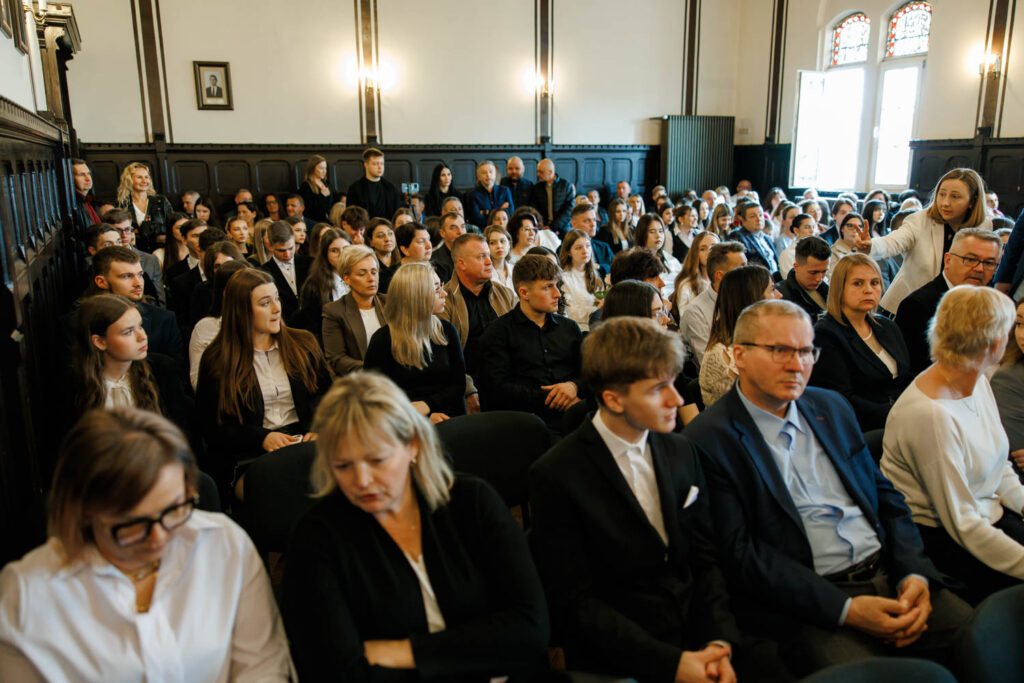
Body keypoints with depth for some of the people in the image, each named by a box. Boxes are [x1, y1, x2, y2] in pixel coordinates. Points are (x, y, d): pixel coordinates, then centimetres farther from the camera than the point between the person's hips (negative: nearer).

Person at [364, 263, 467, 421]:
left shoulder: (446, 331, 9)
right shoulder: (383, 340, -3)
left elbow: (459, 385, 9)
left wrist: (426, 405, -11)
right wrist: (425, 418, -14)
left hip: (451, 420, 3)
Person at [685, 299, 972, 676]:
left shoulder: (832, 407, 14)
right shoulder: (709, 439, -9)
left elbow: (886, 496, 16)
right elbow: (738, 553, -12)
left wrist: (915, 572, -2)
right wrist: (844, 609, -16)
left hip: (889, 573, 7)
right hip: (807, 602, -6)